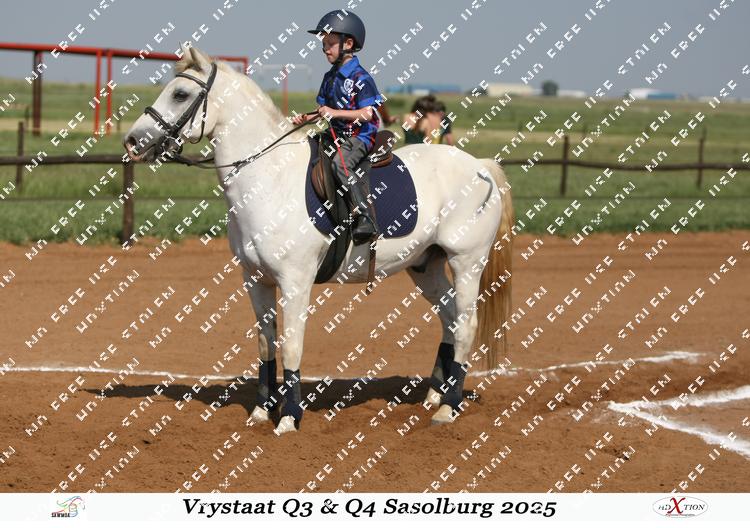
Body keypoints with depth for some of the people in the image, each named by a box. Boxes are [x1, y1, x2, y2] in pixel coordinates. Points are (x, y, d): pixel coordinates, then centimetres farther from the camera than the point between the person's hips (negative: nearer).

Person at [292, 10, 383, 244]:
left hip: (360, 137, -9)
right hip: (336, 135, 9)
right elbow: (323, 110, 20)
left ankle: (366, 221, -37)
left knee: (340, 163, -33)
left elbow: (367, 113, -17)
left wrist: (335, 113, -21)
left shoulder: (360, 78, -10)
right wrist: (306, 118, 0)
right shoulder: (330, 77, 15)